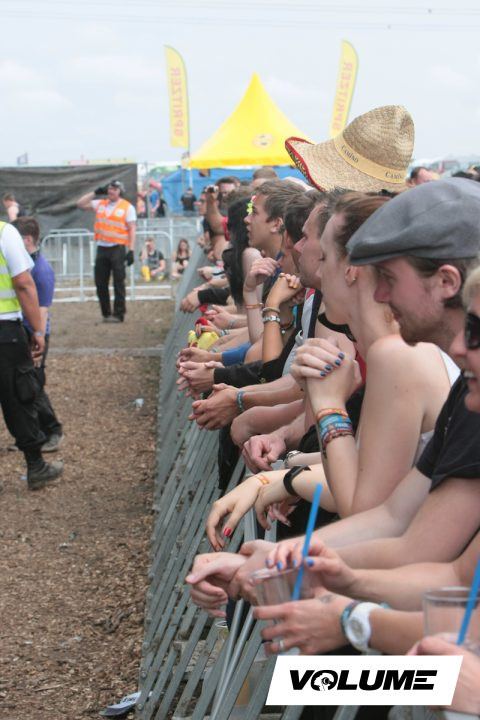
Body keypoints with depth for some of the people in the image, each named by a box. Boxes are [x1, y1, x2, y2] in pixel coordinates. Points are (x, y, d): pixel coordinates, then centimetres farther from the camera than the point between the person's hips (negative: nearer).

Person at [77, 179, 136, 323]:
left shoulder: (127, 207, -1)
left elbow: (131, 230, -4)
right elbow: (81, 203, 12)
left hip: (118, 248, -5)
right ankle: (106, 313, 16)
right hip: (102, 247, 5)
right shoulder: (100, 204, 12)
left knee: (118, 283, -3)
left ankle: (118, 314, 2)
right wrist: (96, 192, 5)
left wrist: (131, 250, -12)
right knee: (100, 283, 6)